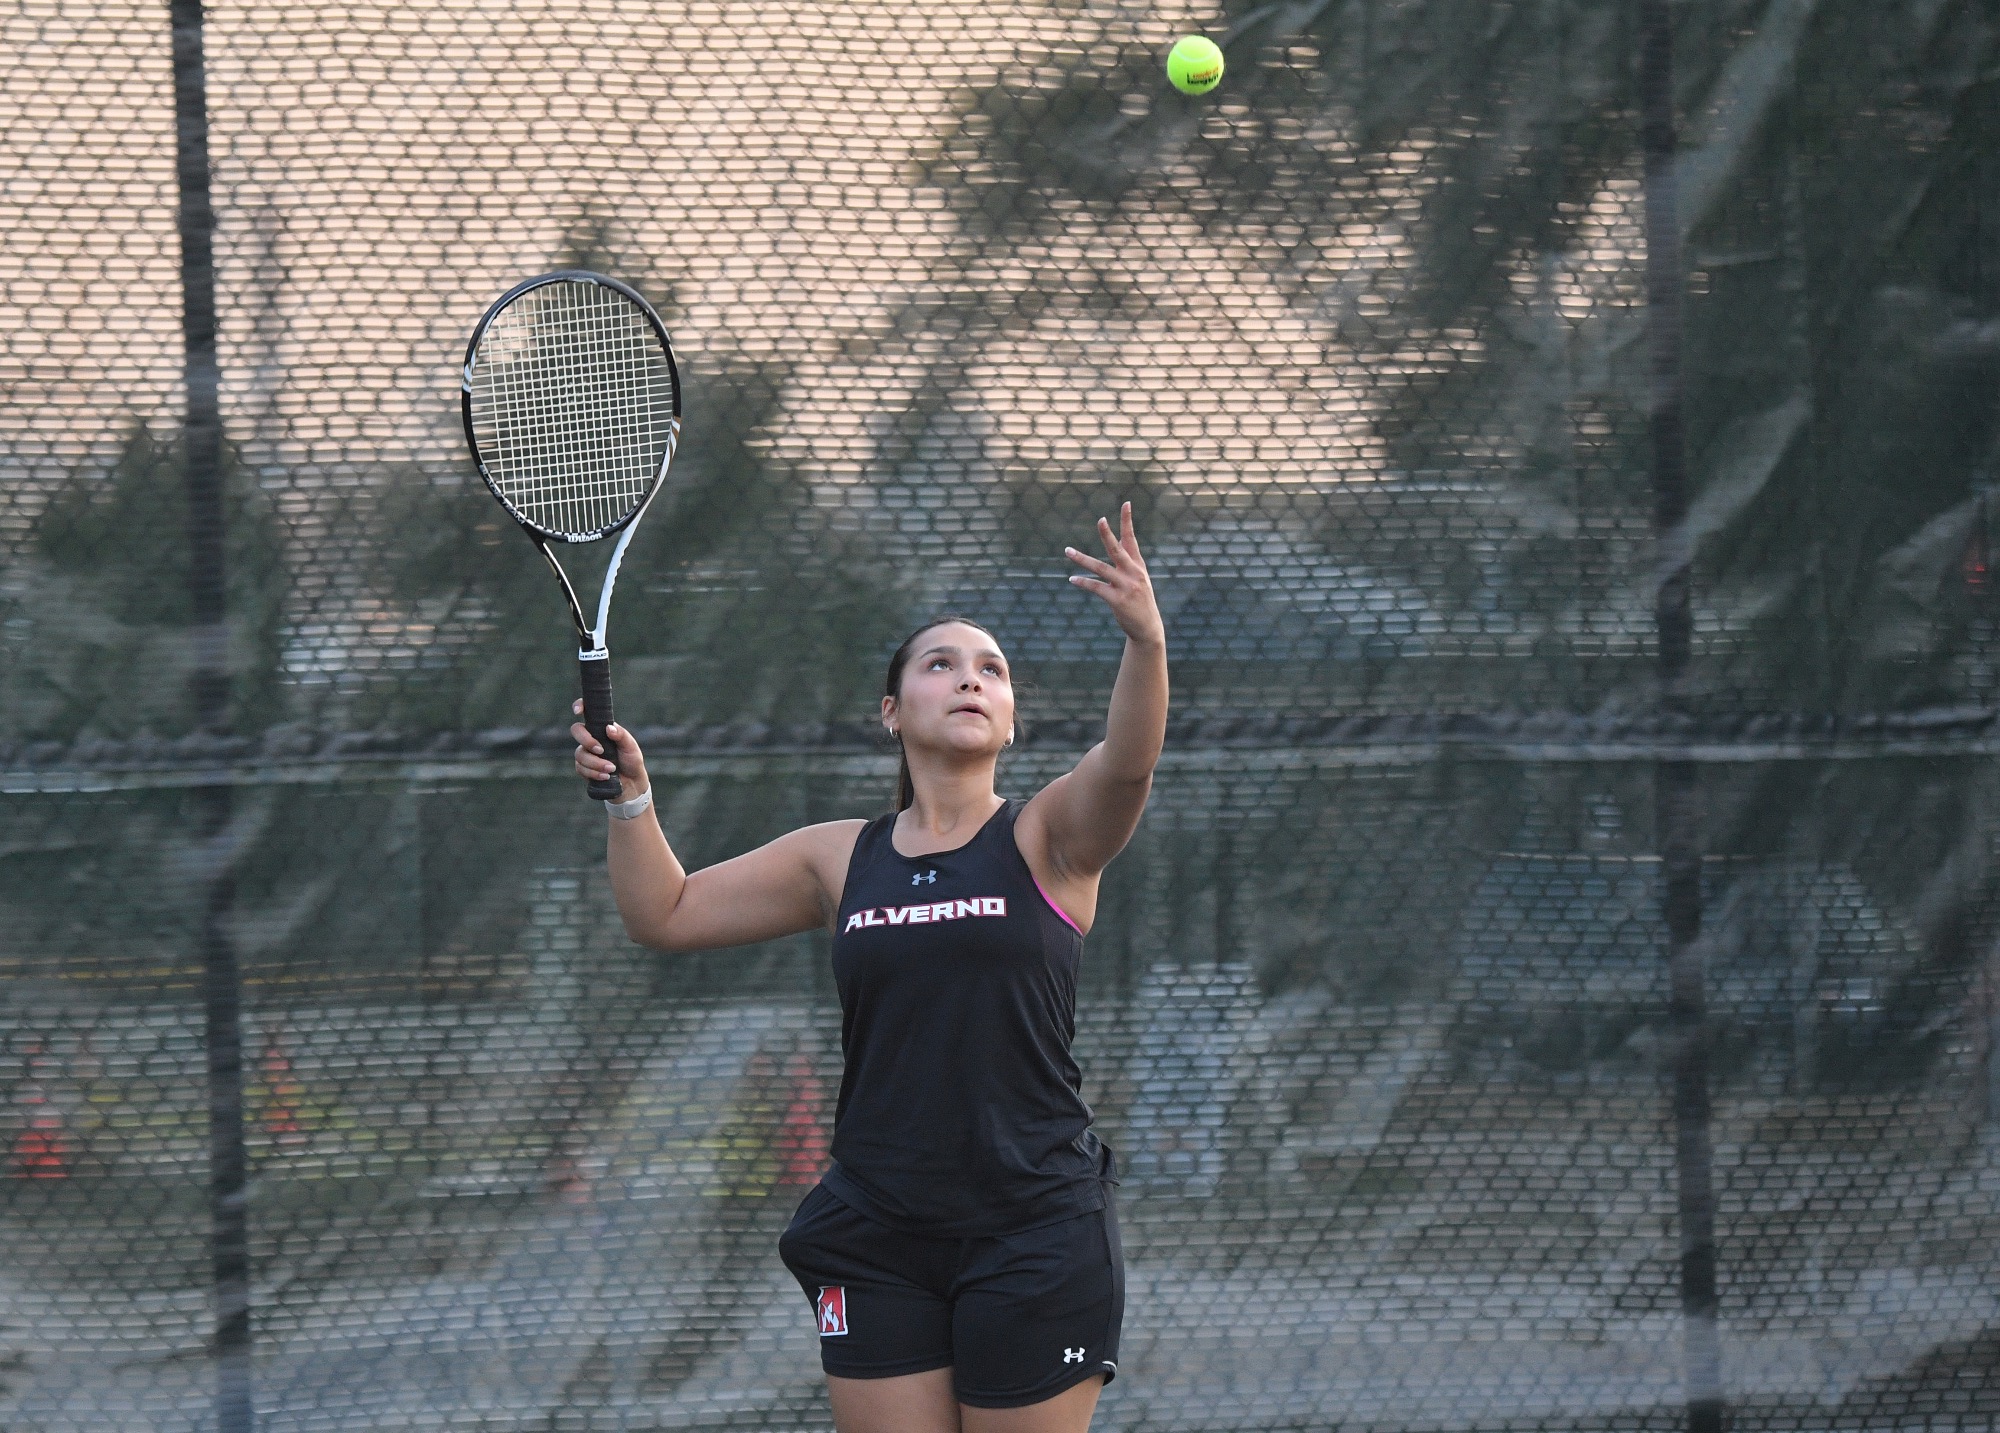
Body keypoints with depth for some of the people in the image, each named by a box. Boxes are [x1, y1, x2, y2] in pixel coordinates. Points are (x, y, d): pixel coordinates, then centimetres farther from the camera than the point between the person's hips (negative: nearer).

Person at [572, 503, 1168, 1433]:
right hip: (876, 1242, 3)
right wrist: (630, 794, 1)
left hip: (1034, 1236, -3)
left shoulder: (1046, 841, 1)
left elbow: (1126, 763, -20)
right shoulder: (840, 859, 11)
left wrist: (1146, 642, -39)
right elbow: (666, 915, 17)